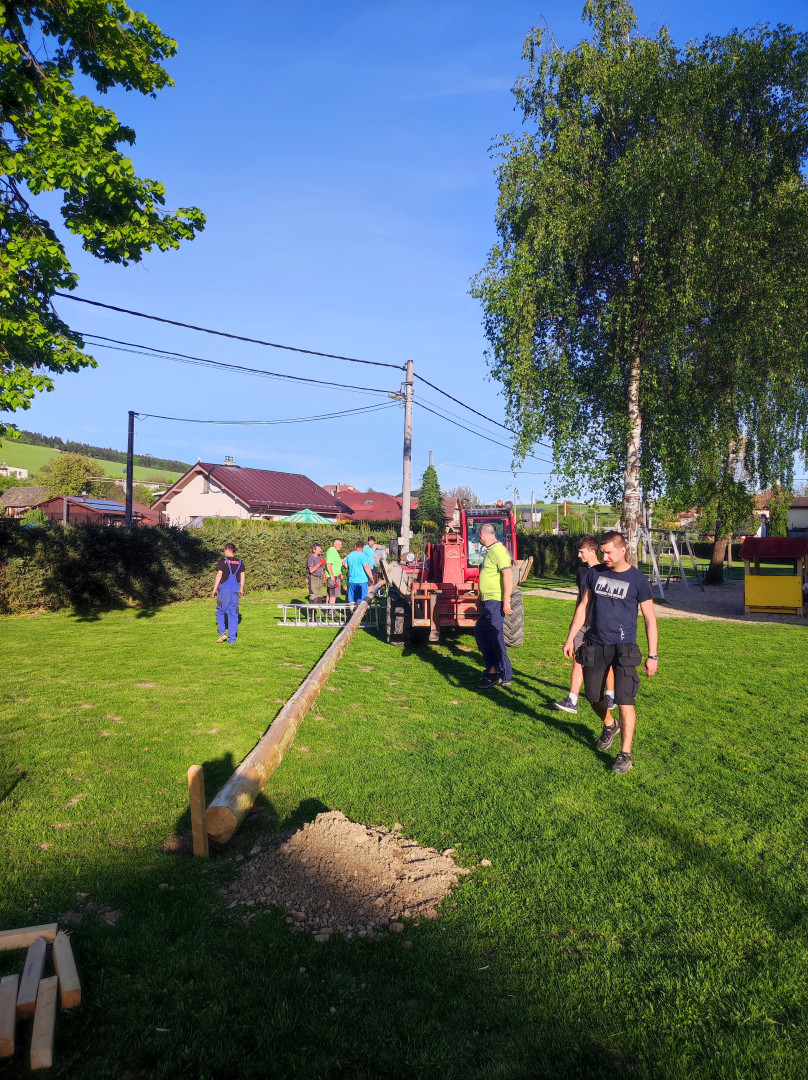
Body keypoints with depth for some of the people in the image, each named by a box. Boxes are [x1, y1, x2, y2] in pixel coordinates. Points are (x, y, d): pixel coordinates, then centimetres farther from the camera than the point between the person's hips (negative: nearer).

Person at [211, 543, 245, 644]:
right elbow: (242, 577, 10)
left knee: (220, 612, 12)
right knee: (233, 614, 6)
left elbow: (219, 576, -8)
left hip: (224, 590, -4)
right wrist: (241, 590, 20)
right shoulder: (240, 563, 8)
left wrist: (214, 590, -2)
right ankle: (232, 639, 7)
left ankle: (222, 632, -1)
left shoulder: (223, 562, -5)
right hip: (235, 590, 4)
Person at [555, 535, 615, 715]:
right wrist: (575, 617, 19)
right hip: (582, 622, 6)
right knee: (578, 660, 0)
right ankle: (572, 701, -1)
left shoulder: (604, 571, -9)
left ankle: (610, 696, 27)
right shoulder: (582, 569, 11)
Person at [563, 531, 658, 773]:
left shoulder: (637, 580, -6)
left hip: (623, 648, -4)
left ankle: (625, 755, 5)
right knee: (593, 697, 13)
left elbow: (650, 618, -1)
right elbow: (584, 606, 13)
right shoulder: (595, 573, 5)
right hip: (595, 645, 4)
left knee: (625, 701, -8)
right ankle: (610, 726, 44)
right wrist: (570, 638, 11)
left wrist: (652, 655, -4)